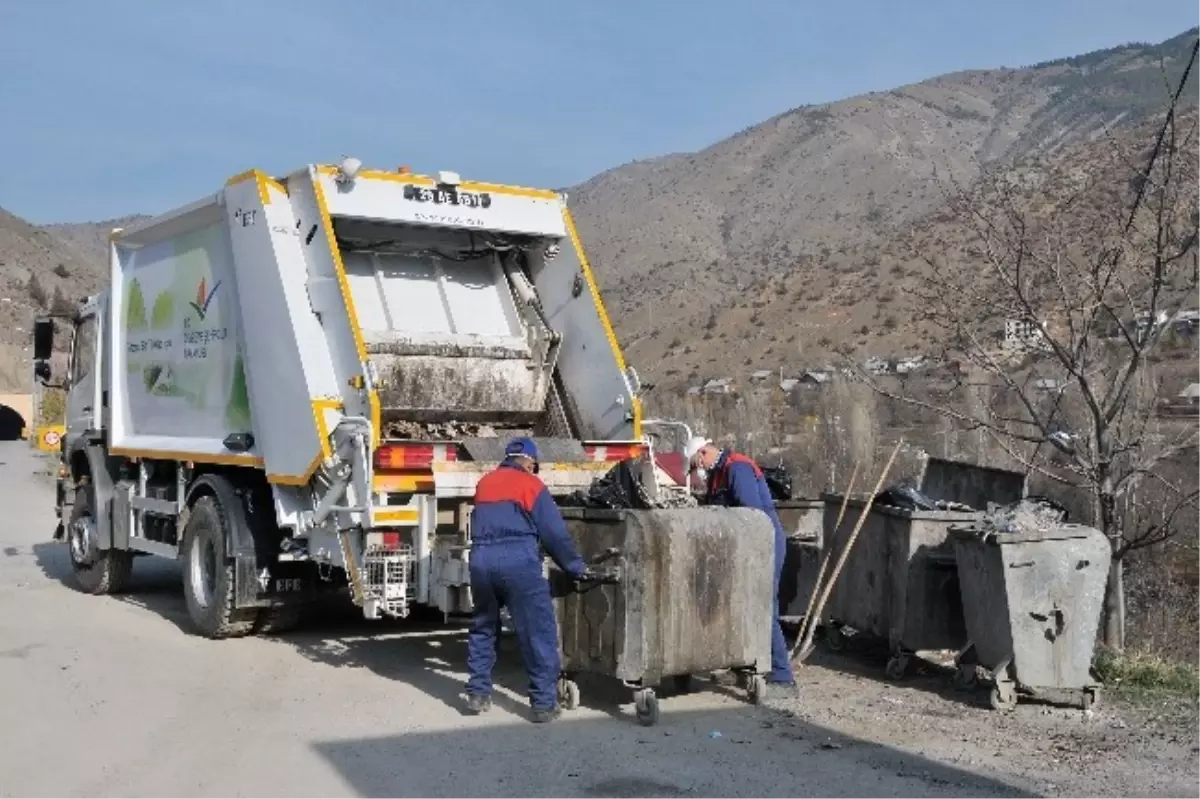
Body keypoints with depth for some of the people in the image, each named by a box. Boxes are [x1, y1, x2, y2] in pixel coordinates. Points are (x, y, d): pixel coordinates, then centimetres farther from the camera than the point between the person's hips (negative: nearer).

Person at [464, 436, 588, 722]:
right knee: (538, 633, 0)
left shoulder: (484, 483, 21)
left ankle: (478, 694, 24)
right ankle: (544, 703, -1)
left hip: (481, 560, 6)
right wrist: (576, 567, 12)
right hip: (519, 561, -5)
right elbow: (555, 533, 2)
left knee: (483, 628, 22)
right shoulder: (531, 484, 5)